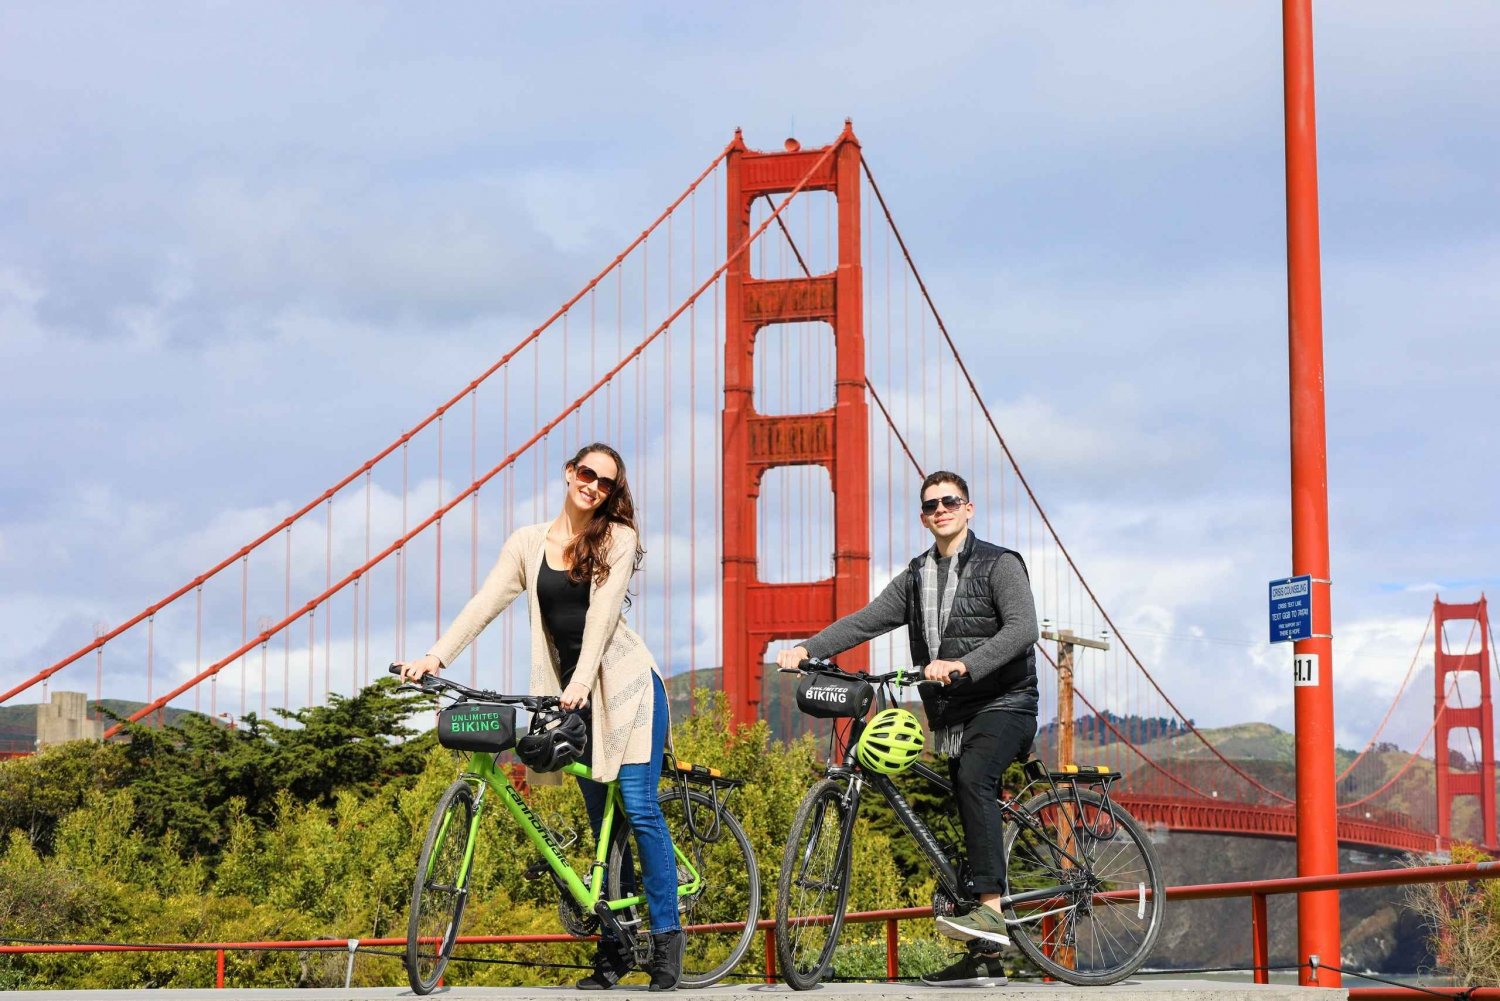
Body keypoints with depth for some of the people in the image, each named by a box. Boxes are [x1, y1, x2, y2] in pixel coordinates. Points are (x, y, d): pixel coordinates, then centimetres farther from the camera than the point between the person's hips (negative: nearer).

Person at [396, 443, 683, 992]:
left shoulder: (617, 539, -2)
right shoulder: (528, 542, 7)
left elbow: (602, 613, -14)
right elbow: (486, 602, 0)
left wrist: (581, 682, -26)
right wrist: (436, 655, -13)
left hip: (623, 681, -4)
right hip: (572, 692, 4)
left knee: (638, 806, -11)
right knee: (602, 818, 6)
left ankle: (666, 935, -5)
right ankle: (615, 947, 10)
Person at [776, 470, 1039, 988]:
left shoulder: (1000, 564, -5)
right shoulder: (916, 578, 14)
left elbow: (1023, 628, -20)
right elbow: (865, 620, 5)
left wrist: (963, 665, -34)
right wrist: (806, 649, -10)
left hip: (1003, 703, -7)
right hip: (952, 716, 7)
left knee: (973, 779, -32)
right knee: (975, 818, 6)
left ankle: (991, 908, -40)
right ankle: (986, 956, 8)